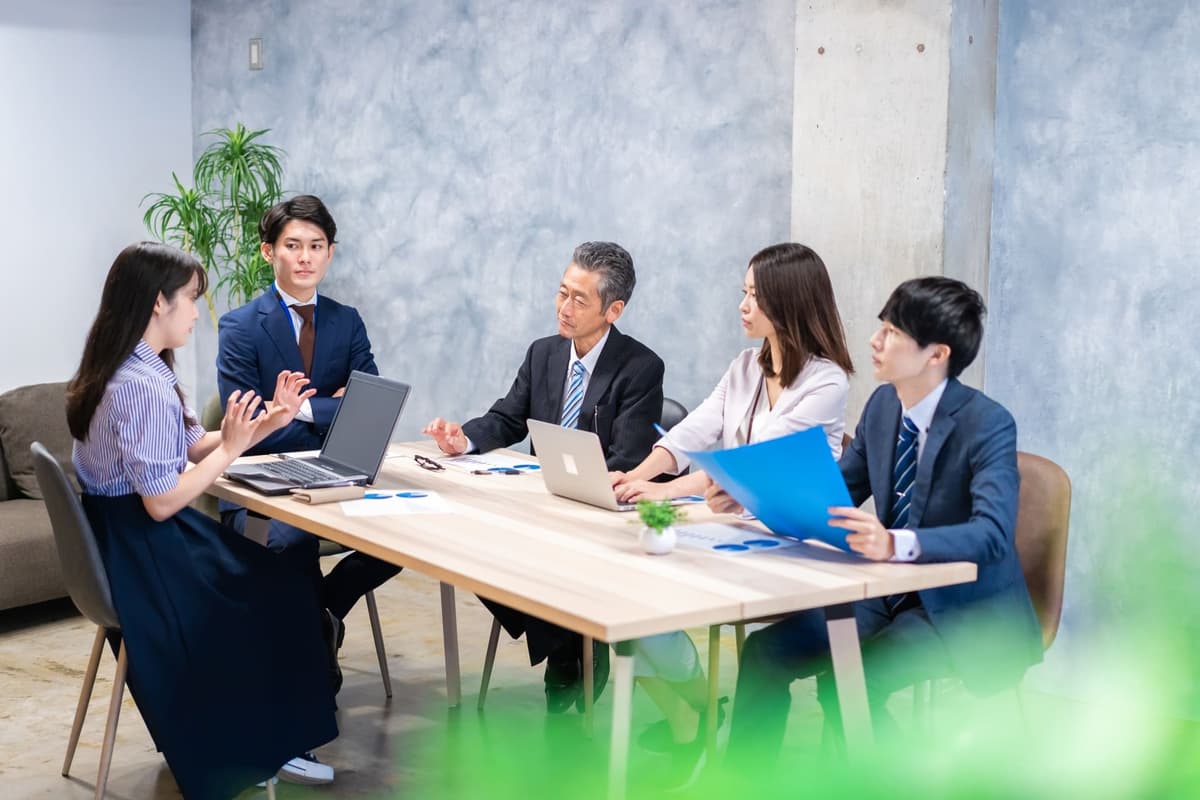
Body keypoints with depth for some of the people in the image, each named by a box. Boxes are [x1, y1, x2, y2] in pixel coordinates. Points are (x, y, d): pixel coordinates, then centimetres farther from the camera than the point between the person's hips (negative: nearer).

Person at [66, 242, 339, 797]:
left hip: (127, 543, 10)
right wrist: (233, 447, -17)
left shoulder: (128, 371, 7)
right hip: (146, 550, -10)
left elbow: (190, 446, 9)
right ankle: (260, 748, 19)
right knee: (281, 595, 5)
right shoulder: (143, 387, -25)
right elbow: (162, 502, -25)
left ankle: (251, 743, 23)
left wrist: (263, 425, 0)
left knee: (270, 578, 16)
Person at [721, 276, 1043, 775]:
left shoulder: (988, 424, -20)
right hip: (888, 594, 7)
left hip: (964, 610, -7)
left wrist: (896, 543, -51)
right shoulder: (883, 405, 1)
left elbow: (991, 534, -34)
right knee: (766, 651, -7)